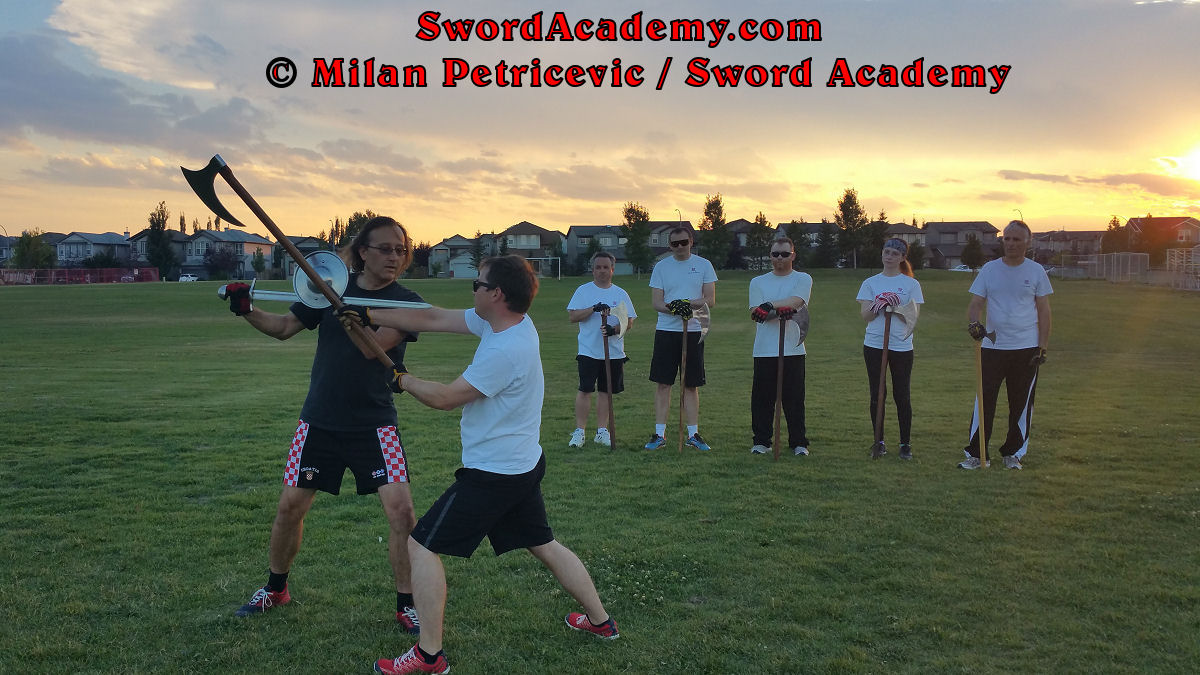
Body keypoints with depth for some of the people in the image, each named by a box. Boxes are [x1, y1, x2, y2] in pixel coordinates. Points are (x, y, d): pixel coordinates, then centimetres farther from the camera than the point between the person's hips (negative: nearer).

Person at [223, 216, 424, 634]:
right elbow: (284, 327, 12)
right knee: (290, 506, 7)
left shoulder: (407, 302, -7)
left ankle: (405, 605, 6)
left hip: (374, 423, -2)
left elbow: (371, 347, -21)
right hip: (320, 421, 3)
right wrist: (247, 310, -3)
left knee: (401, 509, -13)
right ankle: (275, 589, 34)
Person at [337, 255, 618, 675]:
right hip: (525, 465, 10)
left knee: (422, 545, -1)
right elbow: (432, 319, 4)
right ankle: (600, 621, 34)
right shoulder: (506, 322, 1)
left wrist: (400, 379, -3)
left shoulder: (505, 350, -26)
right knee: (544, 546, 23)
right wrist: (369, 316, 5)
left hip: (492, 474, -10)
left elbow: (445, 398, -19)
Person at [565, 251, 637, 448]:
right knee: (585, 390, -6)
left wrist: (614, 329, -14)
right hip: (589, 351, -3)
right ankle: (579, 431, 2)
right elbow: (572, 316, -5)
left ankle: (602, 431, 16)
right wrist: (593, 309, -17)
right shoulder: (583, 291, 4)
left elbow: (630, 321, 5)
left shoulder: (620, 294, 10)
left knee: (606, 391, 8)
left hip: (614, 352, 3)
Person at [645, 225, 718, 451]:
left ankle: (693, 434, 13)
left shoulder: (703, 265, 5)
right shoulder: (661, 267, 5)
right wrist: (673, 308, -19)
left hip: (693, 331, 0)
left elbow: (710, 300, -1)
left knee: (691, 385, 6)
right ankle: (659, 434, 6)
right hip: (666, 330, 0)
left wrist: (688, 303, -18)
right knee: (663, 383, 0)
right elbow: (656, 302, 0)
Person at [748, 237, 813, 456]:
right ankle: (761, 441, 13)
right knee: (762, 397, 3)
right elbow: (755, 313, -2)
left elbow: (795, 302, -11)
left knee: (794, 398, 0)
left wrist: (769, 306, -17)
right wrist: (781, 311, -15)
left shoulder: (803, 279, 9)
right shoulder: (757, 282, 13)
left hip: (793, 350, -1)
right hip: (764, 350, 2)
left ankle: (798, 442, 10)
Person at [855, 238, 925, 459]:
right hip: (874, 344, 1)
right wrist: (880, 305, -19)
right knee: (877, 395, 4)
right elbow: (865, 315, -2)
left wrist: (895, 307, -19)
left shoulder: (911, 284, 4)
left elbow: (912, 318, -4)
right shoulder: (870, 283, 7)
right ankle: (879, 442, 14)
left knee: (902, 396, 1)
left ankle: (906, 443, 13)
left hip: (902, 346, -1)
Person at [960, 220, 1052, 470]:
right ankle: (975, 454, 2)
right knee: (984, 400, -3)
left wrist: (1042, 347, -2)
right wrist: (973, 323, -20)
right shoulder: (989, 269, 6)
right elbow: (975, 303, 3)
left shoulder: (1036, 271, 5)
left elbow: (1044, 311, 5)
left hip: (1026, 348, 0)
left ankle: (1013, 453, 17)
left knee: (1021, 403, 5)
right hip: (992, 346, 0)